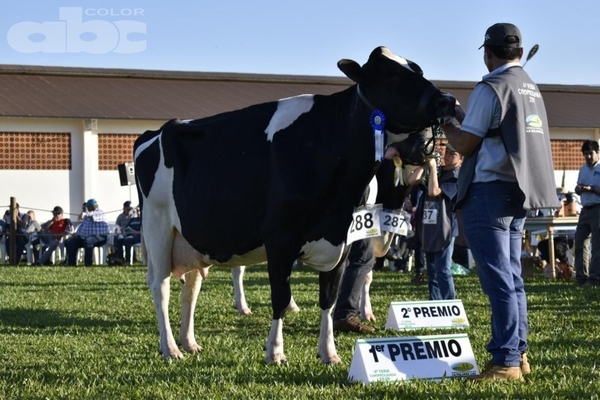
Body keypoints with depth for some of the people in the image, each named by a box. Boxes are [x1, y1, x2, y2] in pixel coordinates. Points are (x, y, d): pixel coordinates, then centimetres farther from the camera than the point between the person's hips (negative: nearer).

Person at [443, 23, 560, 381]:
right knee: (512, 277, 13)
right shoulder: (532, 88, 15)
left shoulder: (490, 88, -12)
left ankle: (505, 362, -7)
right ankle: (518, 353, 17)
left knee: (499, 280, -8)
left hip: (490, 192, -9)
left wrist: (446, 124, 7)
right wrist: (462, 115, 27)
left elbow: (466, 145, -11)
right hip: (520, 191, 9)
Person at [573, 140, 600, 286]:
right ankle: (581, 277, 10)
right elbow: (578, 189, 20)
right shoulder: (583, 169, 16)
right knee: (580, 242, 5)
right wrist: (578, 189, -2)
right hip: (585, 210, 7)